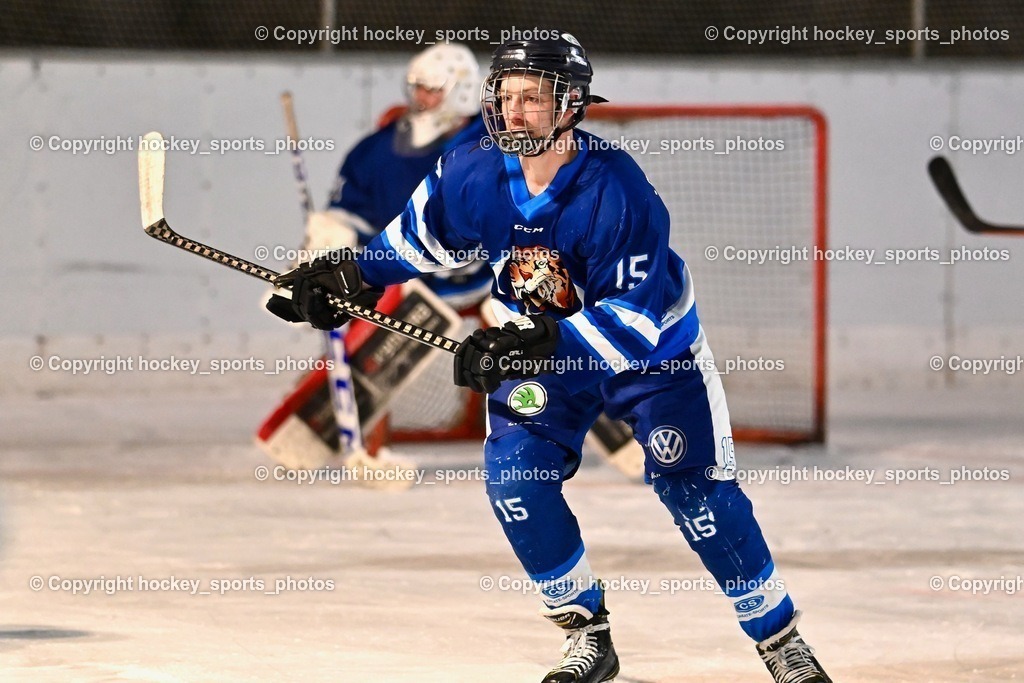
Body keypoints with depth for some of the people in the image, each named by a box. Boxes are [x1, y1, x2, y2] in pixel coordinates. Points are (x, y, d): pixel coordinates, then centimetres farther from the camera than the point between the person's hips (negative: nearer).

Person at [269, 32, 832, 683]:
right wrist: (352, 275, -8)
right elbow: (420, 235, 4)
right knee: (515, 476, -10)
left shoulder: (617, 191, -35)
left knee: (696, 488, -8)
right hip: (544, 343, 5)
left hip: (651, 346, -5)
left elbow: (632, 319, -36)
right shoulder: (473, 176, -18)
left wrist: (546, 343, -47)